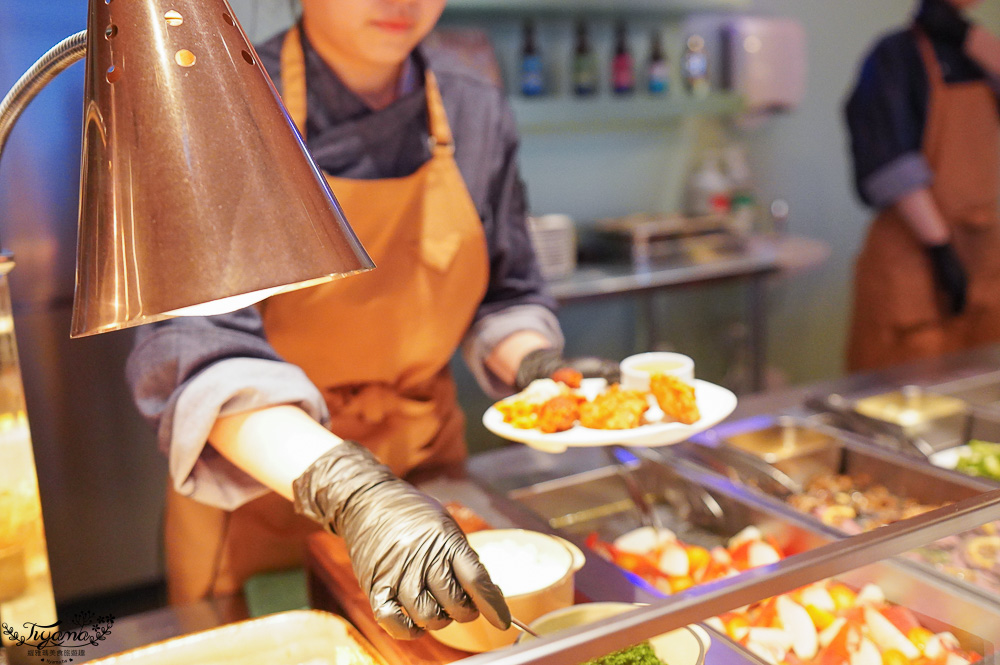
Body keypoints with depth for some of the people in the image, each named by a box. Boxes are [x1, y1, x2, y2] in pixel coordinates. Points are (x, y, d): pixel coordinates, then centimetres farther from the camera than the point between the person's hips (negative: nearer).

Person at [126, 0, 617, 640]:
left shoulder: (476, 109, -3)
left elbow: (504, 295, 6)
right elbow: (196, 343, -30)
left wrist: (538, 368, -16)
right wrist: (345, 488, -44)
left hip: (424, 464, 4)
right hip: (258, 487, -4)